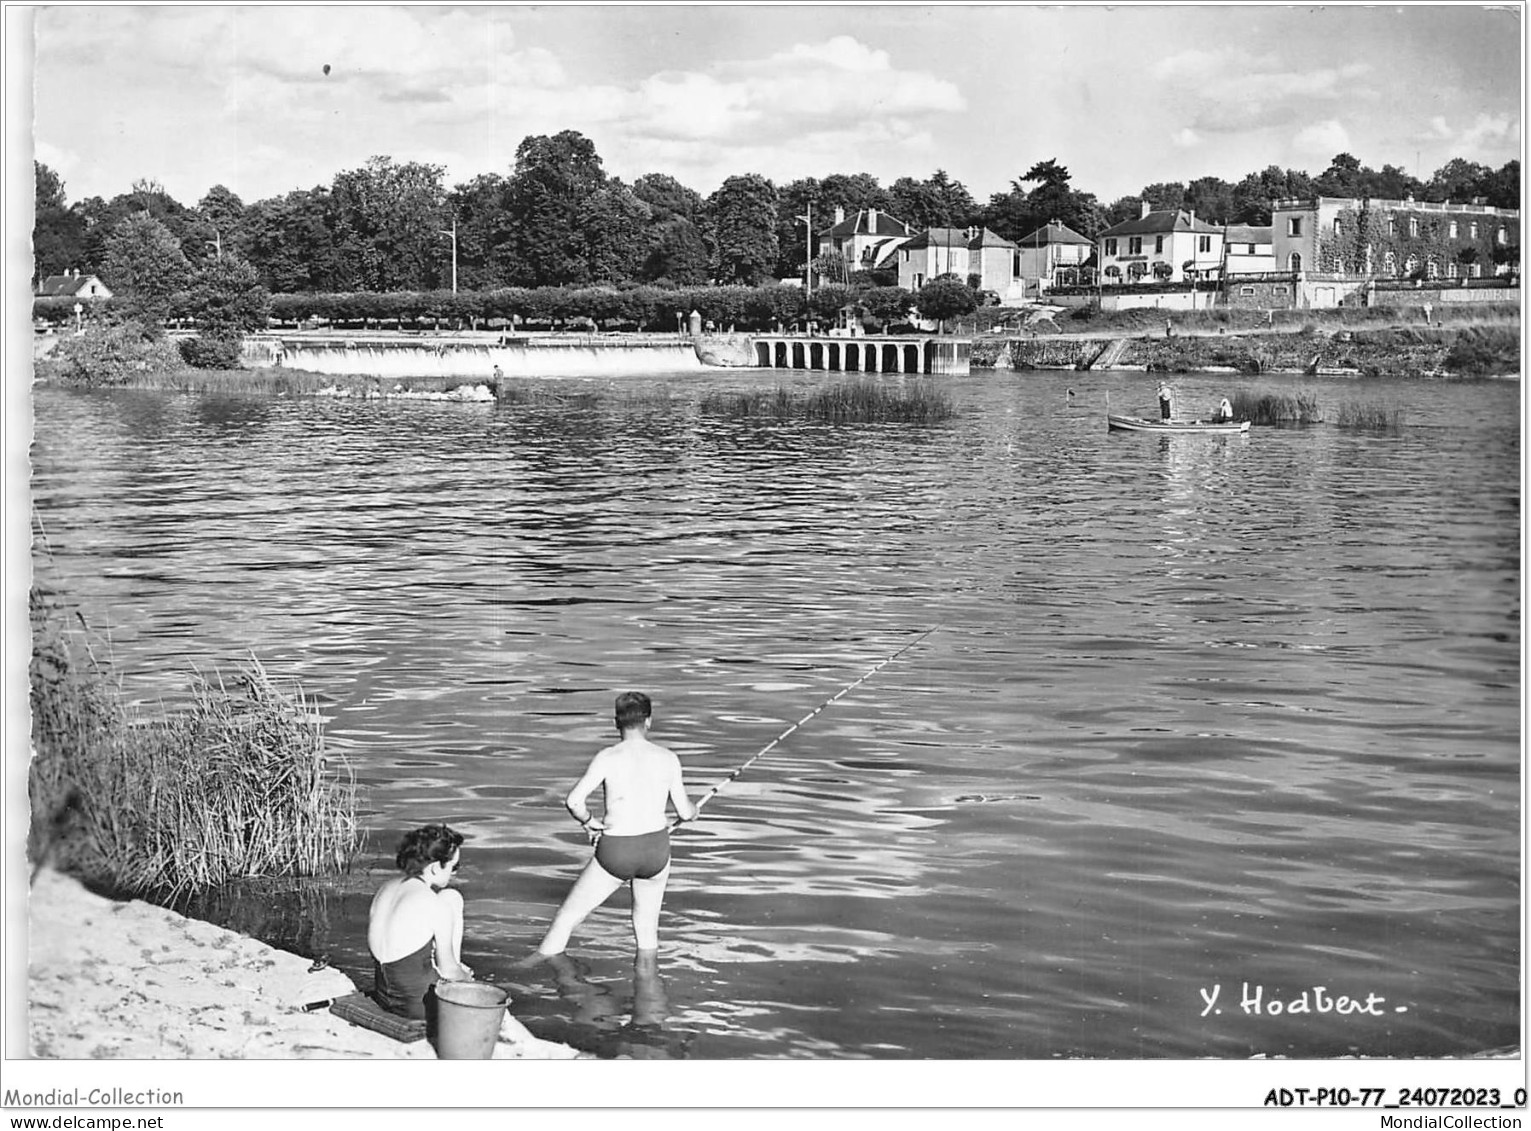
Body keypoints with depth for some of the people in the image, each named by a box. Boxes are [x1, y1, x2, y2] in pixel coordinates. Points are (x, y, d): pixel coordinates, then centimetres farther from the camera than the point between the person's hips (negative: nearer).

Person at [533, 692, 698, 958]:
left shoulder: (608, 757, -9)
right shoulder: (668, 759, -1)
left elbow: (573, 800, -20)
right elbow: (685, 813, 6)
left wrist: (589, 820, -1)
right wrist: (693, 810, 29)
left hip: (615, 853, -3)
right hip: (656, 850, 3)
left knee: (567, 917, 12)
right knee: (647, 927, 22)